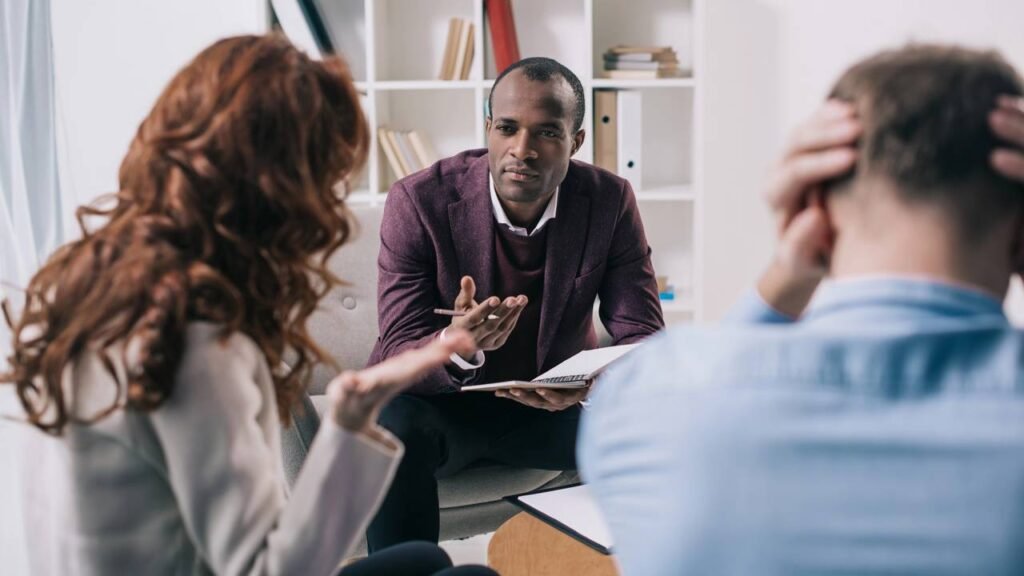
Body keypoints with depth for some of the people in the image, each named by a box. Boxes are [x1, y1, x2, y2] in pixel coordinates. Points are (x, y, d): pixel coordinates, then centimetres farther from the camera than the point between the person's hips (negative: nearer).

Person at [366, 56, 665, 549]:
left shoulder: (610, 201, -11)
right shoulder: (419, 201, -19)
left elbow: (642, 335, -10)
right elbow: (399, 353, -19)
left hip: (554, 404, 3)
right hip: (440, 401, -2)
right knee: (393, 431, -34)